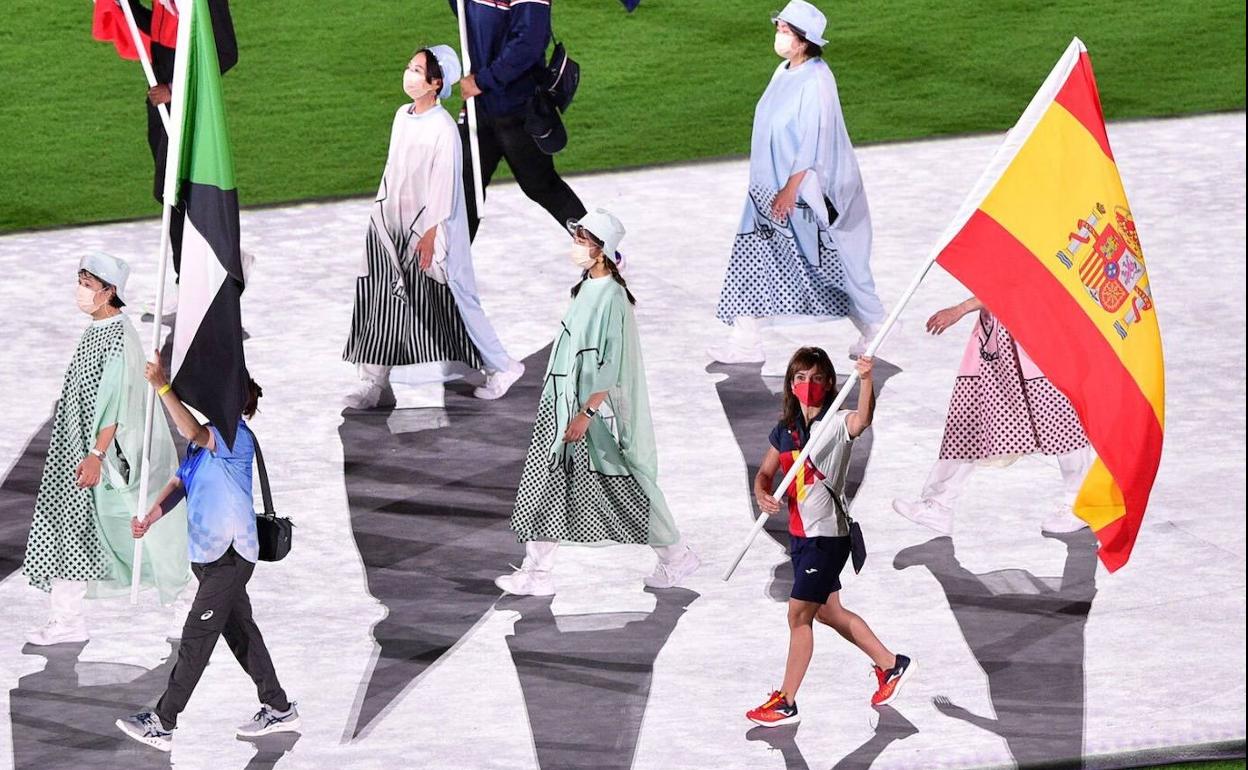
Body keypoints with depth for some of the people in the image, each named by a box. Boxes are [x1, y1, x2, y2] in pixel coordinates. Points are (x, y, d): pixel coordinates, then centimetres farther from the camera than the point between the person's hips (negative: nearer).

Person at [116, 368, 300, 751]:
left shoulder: (237, 436, -16)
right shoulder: (203, 440, 13)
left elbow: (192, 432, -35)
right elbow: (178, 485, 9)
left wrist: (162, 386, -39)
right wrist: (150, 519, -7)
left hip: (230, 556, -10)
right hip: (208, 554, 10)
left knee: (196, 638, -6)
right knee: (241, 632, 15)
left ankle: (162, 724, -4)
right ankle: (279, 709, 24)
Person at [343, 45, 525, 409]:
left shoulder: (443, 129, -19)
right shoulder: (402, 116, 4)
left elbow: (443, 185, -17)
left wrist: (429, 235, -16)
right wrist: (380, 214, 17)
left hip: (427, 229, -7)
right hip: (392, 227, 7)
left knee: (454, 302, 4)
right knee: (382, 303, 5)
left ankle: (502, 366, 21)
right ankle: (372, 383, 11)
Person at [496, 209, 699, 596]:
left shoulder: (611, 298, -20)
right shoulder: (587, 288, 7)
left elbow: (612, 367, -22)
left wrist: (587, 413, -24)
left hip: (601, 410, -9)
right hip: (565, 405, 9)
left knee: (627, 487, 4)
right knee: (547, 486, 5)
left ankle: (676, 557, 20)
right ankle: (537, 572, 9)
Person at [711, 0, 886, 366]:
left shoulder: (815, 82, -21)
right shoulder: (785, 72, 6)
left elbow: (813, 143, -22)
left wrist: (790, 191, -21)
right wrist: (776, 189, 18)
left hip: (805, 192, -9)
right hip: (772, 188, 9)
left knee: (833, 263, 5)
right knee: (755, 257, 5)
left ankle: (875, 328, 22)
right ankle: (745, 341, 9)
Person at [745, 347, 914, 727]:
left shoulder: (837, 423, -14)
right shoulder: (785, 430, 7)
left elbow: (863, 418, -37)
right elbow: (765, 473, 11)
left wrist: (866, 379, -55)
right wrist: (762, 494, -12)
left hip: (827, 534, -8)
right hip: (799, 534, 8)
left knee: (799, 614, -4)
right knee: (827, 611, 20)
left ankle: (786, 703, 7)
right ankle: (891, 665, 36)